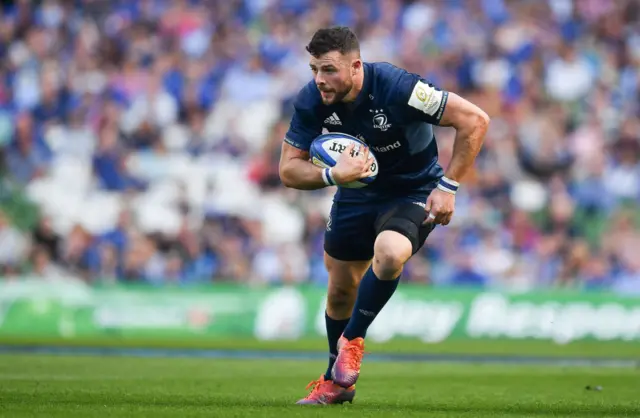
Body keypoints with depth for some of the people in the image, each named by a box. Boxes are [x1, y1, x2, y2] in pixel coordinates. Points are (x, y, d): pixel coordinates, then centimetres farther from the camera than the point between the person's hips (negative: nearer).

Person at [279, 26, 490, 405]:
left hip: (413, 193, -5)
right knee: (340, 288, 10)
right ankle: (337, 382, 35)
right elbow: (289, 170, -12)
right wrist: (332, 175, -32)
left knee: (389, 254, -34)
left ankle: (352, 340, -10)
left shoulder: (397, 88, -31)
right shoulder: (311, 101, -18)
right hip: (357, 193, 5)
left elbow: (475, 120, -26)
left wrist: (448, 186, -25)